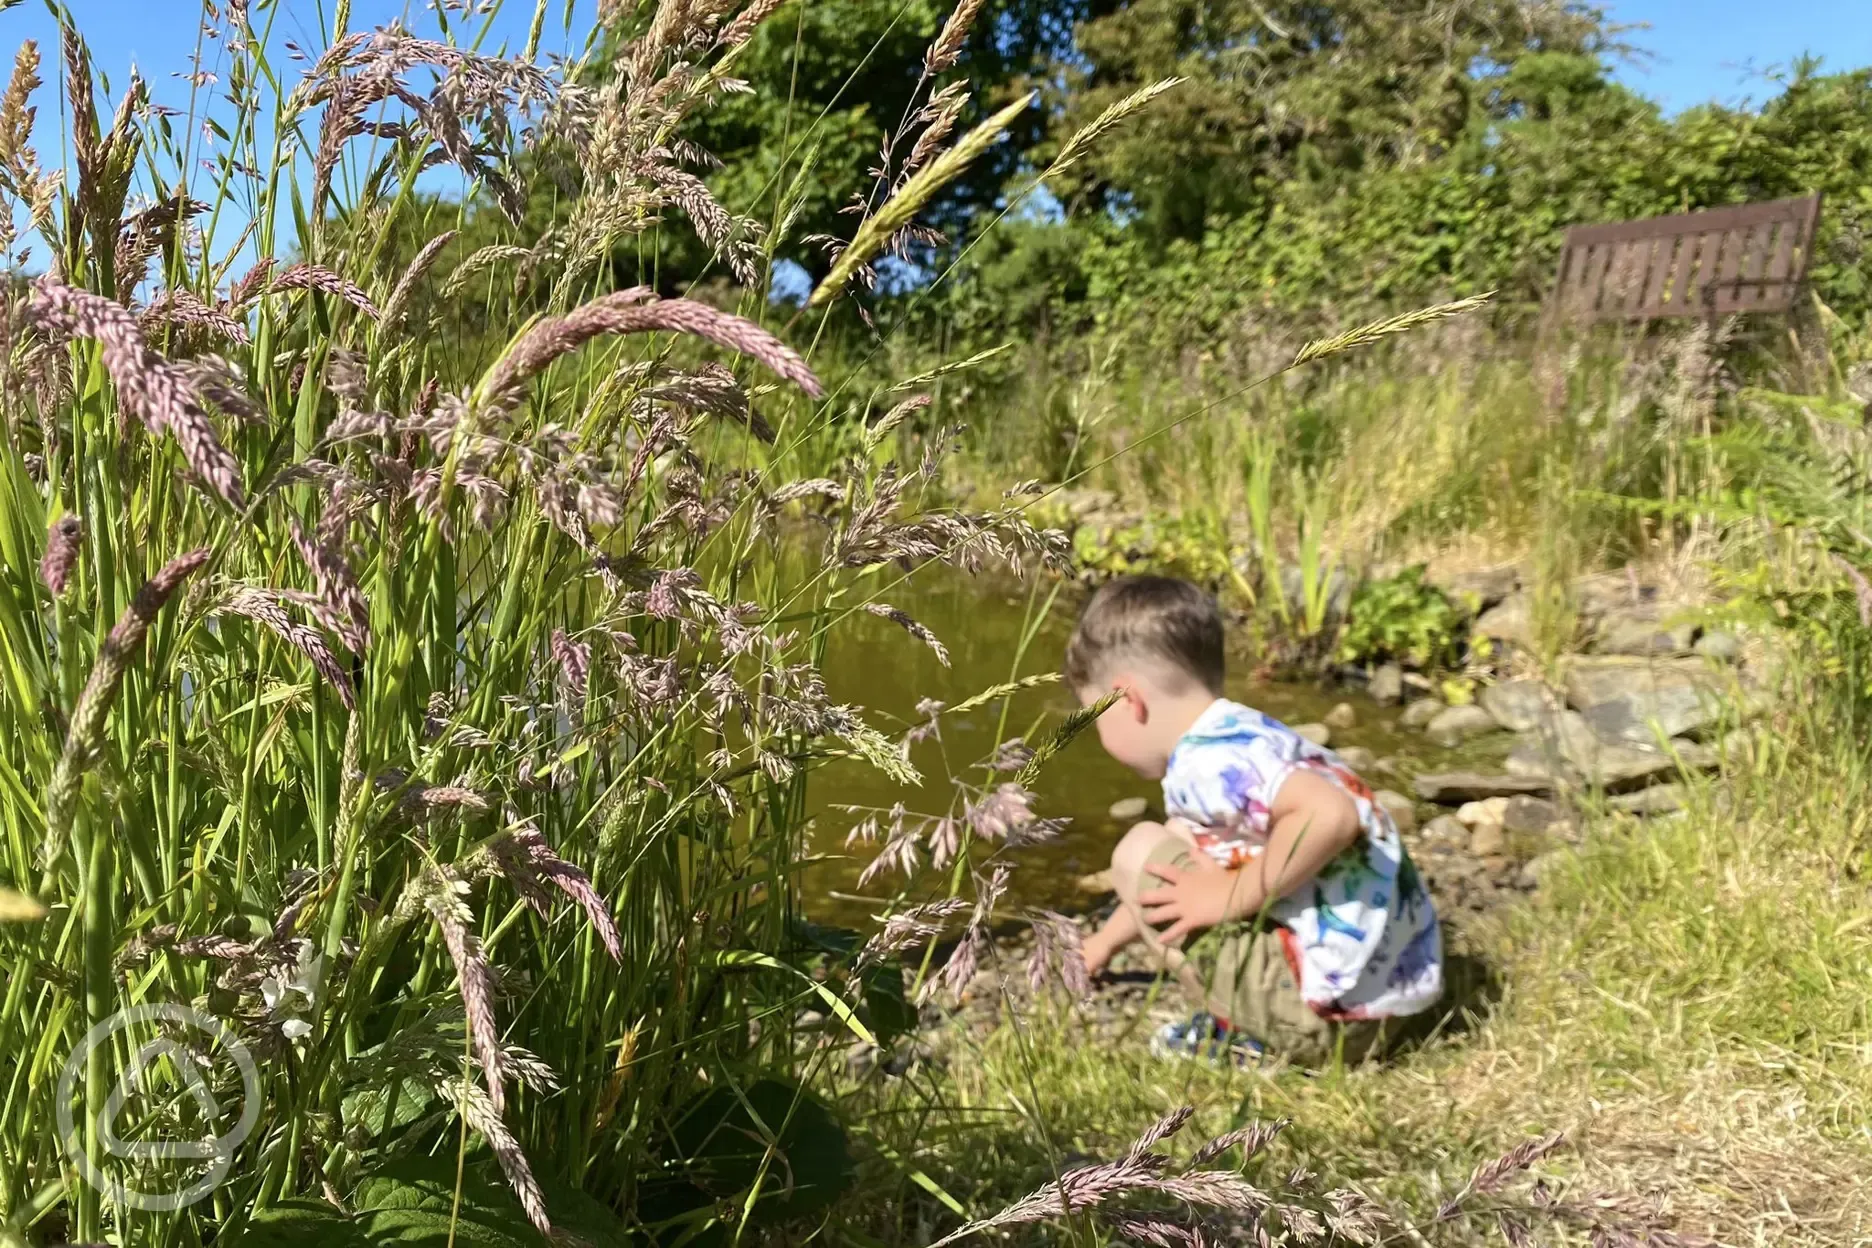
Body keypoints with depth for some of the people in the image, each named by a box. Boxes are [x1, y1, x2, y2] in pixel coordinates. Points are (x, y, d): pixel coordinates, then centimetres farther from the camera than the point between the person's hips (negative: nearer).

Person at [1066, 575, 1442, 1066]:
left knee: (1141, 854, -3)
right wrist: (1101, 943, 39)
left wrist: (1232, 896, -21)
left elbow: (1331, 814, -35)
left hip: (1328, 1006, -10)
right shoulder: (1243, 733, 13)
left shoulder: (1205, 759, -17)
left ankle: (1239, 1035, -2)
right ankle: (1251, 1022, 12)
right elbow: (1172, 882, 28)